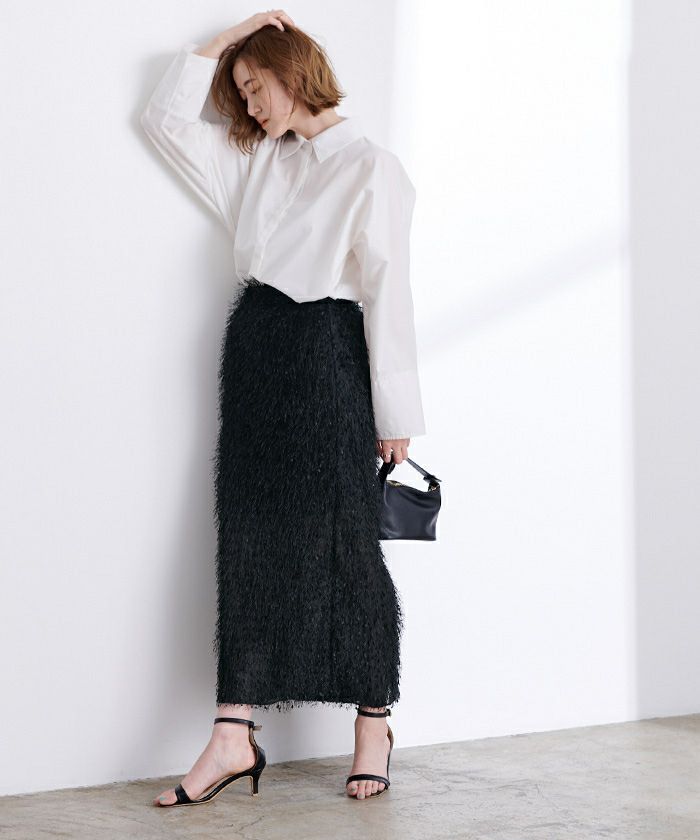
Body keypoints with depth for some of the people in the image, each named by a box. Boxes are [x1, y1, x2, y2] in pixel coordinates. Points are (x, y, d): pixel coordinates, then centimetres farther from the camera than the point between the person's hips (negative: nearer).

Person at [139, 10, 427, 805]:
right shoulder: (255, 159, 17)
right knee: (248, 539, 2)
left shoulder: (369, 167, -4)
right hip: (253, 348, 6)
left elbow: (387, 290, -9)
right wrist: (225, 38, 14)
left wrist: (395, 413, -11)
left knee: (340, 538, -1)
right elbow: (166, 116, 22)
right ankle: (234, 734, 3)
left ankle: (373, 723, 14)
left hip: (325, 352, -6)